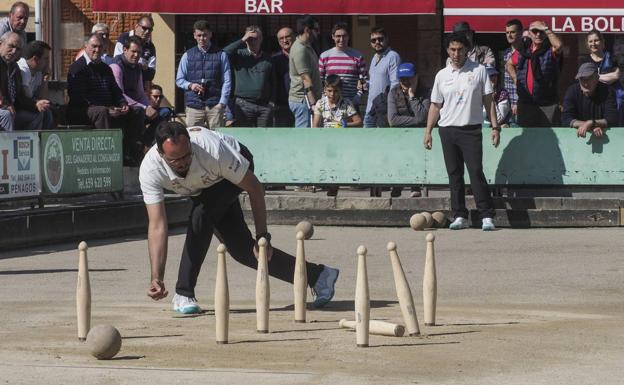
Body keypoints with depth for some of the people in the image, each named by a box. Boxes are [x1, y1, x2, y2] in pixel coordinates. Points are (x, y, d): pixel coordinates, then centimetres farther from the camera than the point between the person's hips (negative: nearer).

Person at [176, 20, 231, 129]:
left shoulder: (221, 55, 8)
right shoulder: (187, 56, 13)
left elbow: (227, 81, 5)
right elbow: (179, 79, 15)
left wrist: (222, 103, -5)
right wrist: (190, 85, -7)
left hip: (215, 105, -1)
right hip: (194, 105, 1)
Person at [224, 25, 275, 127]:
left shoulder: (267, 58, 15)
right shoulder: (239, 55, 7)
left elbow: (273, 82, 17)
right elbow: (224, 53, -14)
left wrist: (272, 102, 6)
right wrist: (242, 41, -10)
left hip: (265, 106, 3)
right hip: (244, 105, -3)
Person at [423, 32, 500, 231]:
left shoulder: (479, 71, 2)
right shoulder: (442, 75, 9)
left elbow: (488, 100, 4)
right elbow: (435, 105, 13)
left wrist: (495, 127, -3)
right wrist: (428, 131, 7)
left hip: (471, 129, -3)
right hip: (448, 129, 3)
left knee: (476, 172, -11)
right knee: (454, 174, 4)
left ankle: (487, 216, -9)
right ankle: (459, 216, 10)